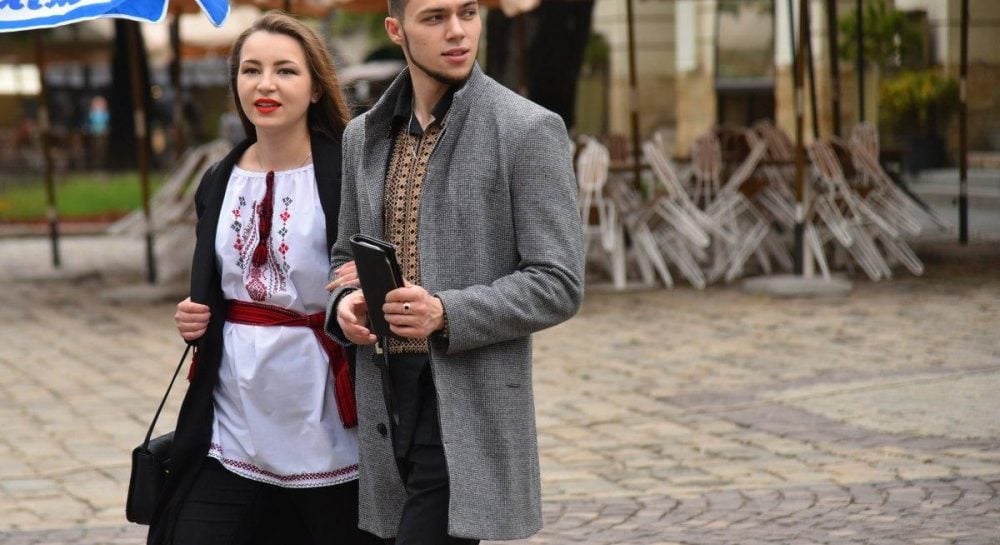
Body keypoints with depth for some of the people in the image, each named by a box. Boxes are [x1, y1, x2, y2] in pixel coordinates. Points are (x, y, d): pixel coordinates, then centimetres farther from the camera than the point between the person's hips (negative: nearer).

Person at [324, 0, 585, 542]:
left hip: (469, 409, -6)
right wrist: (343, 304, -3)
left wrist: (445, 315, -22)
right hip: (384, 401, 6)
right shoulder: (364, 136, 12)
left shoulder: (529, 130, -6)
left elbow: (558, 285, -9)